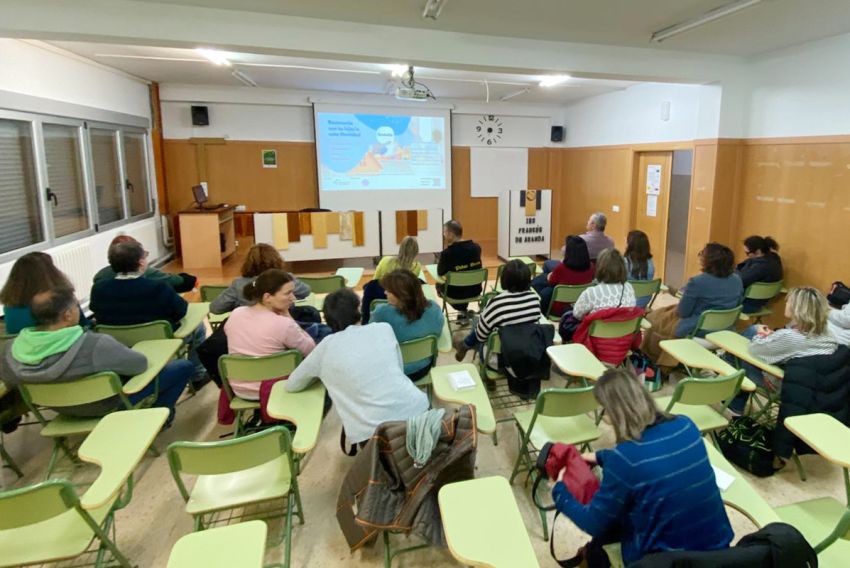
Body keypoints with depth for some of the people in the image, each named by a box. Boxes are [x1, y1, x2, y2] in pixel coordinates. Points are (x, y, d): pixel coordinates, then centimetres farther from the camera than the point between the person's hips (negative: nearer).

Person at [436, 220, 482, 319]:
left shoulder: (447, 252, -24)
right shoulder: (476, 247, -7)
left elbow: (440, 273, -8)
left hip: (456, 293, -4)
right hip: (475, 290, 4)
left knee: (439, 285, 29)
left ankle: (461, 310, 36)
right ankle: (463, 310, 41)